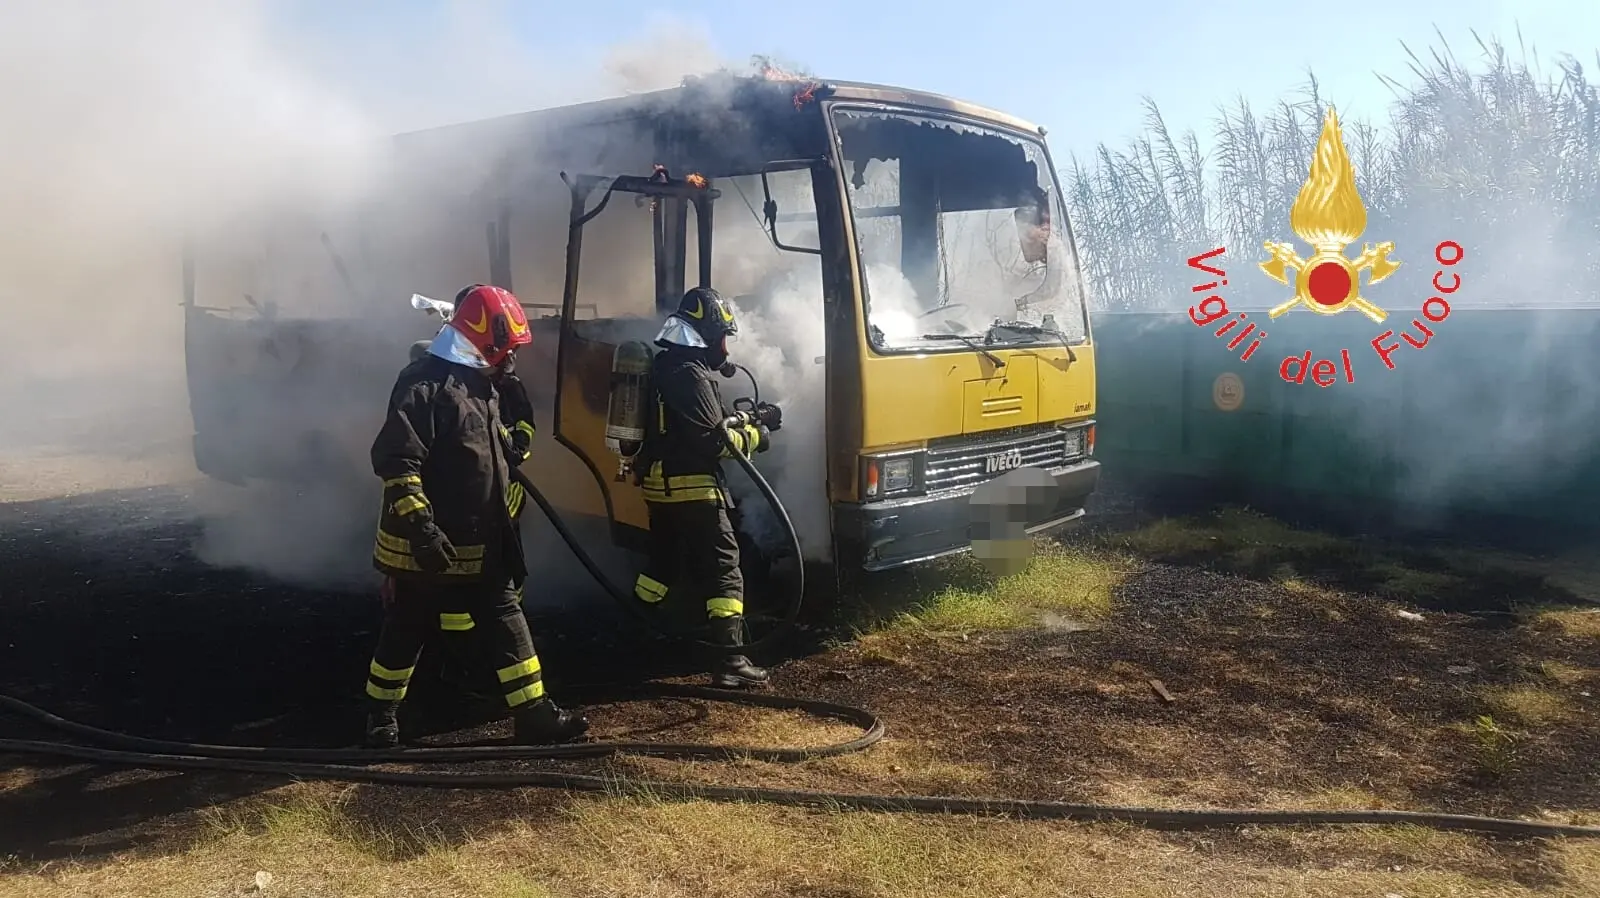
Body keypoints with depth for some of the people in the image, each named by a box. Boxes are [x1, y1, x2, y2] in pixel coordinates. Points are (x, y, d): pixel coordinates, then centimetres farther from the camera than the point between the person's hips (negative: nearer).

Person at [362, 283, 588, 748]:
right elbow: (395, 461, -24)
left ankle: (534, 715, 10)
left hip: (480, 544, 8)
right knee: (407, 631, 7)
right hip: (428, 546, -8)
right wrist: (420, 526, -28)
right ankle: (381, 714, 26)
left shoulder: (480, 383, 12)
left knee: (507, 621, 6)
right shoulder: (426, 384, -18)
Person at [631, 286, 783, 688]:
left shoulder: (664, 366, 13)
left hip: (660, 485, 10)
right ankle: (731, 663, -10)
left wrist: (747, 418, 11)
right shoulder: (690, 375, -18)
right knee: (724, 572, -7)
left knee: (663, 562, 22)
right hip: (692, 489, -10)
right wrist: (754, 436, -4)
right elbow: (714, 441, -19)